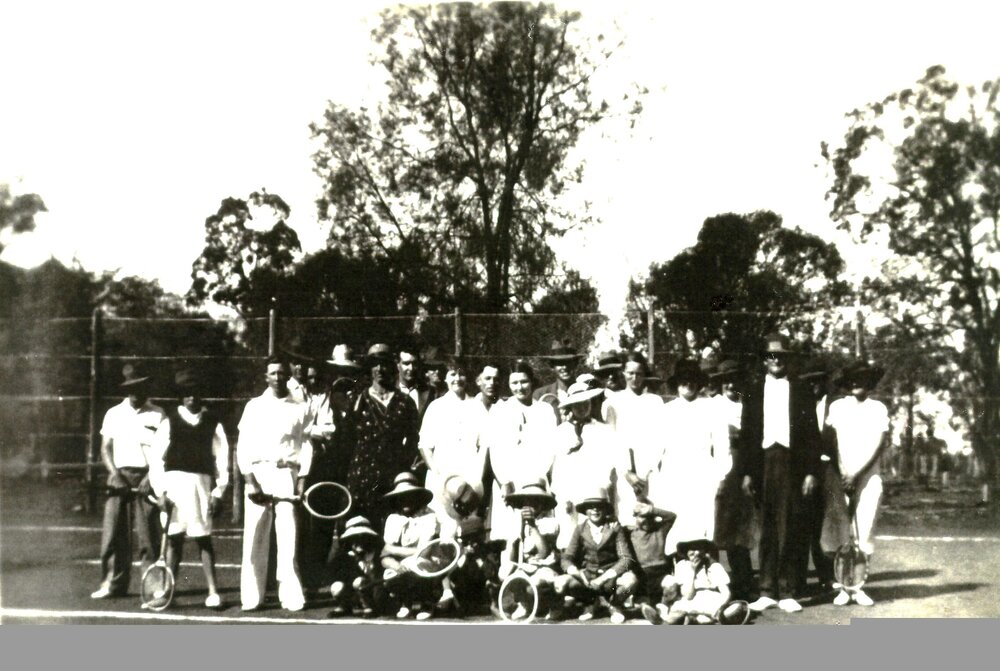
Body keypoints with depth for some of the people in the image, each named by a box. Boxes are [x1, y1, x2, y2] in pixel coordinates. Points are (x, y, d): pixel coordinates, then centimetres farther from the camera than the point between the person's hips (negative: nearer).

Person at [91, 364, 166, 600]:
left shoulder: (157, 415, 4)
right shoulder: (114, 414, 12)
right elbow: (106, 448, 10)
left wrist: (152, 477, -12)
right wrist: (115, 474, -6)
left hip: (146, 478, -2)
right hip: (119, 476, 2)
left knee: (148, 532, -4)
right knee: (113, 531, -1)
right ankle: (113, 583, 8)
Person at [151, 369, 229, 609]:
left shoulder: (212, 423, 5)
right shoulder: (170, 421, 6)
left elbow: (221, 457, 4)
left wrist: (219, 491, -1)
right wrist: (160, 489, -2)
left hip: (201, 483, -1)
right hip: (174, 482, 1)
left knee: (204, 538, -1)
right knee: (174, 537, 5)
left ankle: (213, 592, 1)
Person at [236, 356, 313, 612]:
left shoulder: (301, 408, 9)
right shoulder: (254, 406, 9)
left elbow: (306, 446, 6)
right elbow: (243, 447, 5)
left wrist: (302, 480, -5)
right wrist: (250, 482, -5)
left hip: (287, 474, 0)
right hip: (258, 474, 1)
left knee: (288, 538, -3)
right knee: (254, 539, 0)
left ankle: (291, 596, 2)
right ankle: (251, 597, 7)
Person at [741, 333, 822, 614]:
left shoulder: (801, 392, 8)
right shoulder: (753, 391, 11)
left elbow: (812, 434, 5)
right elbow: (747, 434, 8)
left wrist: (811, 472, -3)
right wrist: (746, 472, 1)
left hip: (793, 467, -1)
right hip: (763, 465, 1)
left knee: (791, 531, -1)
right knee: (766, 531, 4)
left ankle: (788, 593, 4)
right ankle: (767, 591, 8)